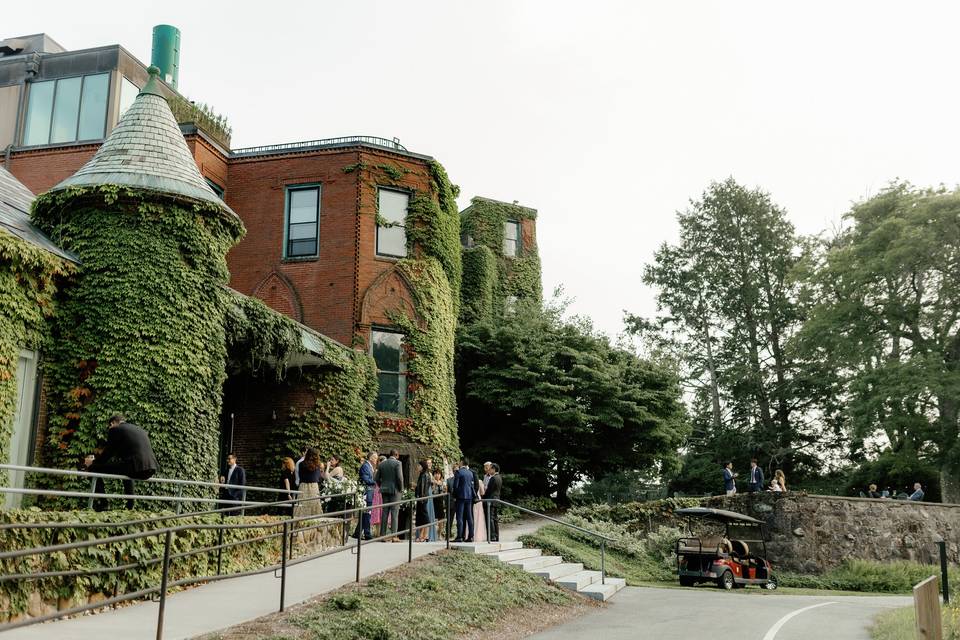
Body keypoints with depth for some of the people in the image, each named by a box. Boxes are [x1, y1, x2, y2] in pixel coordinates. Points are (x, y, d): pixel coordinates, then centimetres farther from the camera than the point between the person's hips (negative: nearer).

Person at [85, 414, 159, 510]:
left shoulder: (115, 430, 4)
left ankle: (101, 502, 8)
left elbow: (108, 452, 6)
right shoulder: (140, 430, 26)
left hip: (135, 468, -8)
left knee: (94, 468, 6)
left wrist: (93, 462, 25)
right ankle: (130, 502, 40)